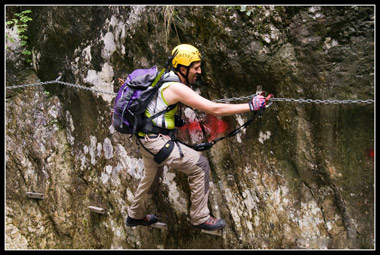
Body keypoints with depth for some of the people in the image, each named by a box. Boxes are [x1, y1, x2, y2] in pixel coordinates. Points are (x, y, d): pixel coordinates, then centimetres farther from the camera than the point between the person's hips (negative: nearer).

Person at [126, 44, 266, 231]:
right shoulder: (177, 88, -21)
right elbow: (215, 110, -24)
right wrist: (251, 106, -20)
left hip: (143, 137, 10)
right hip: (155, 141, -10)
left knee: (152, 175, 31)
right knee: (199, 165, -4)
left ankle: (135, 215, 52)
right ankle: (200, 218, 8)